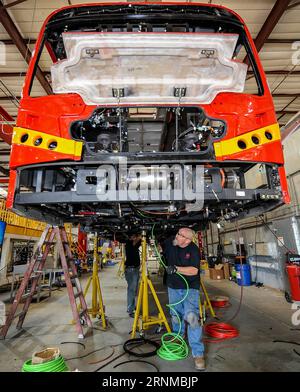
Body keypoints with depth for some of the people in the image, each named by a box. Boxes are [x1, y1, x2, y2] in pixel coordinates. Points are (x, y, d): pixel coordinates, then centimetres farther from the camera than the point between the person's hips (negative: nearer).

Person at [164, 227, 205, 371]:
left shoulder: (193, 249, -19)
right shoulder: (169, 243, -10)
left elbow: (194, 270, -25)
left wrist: (176, 268, -32)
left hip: (190, 288, -4)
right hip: (173, 287, 4)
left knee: (191, 318, -17)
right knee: (175, 315, 19)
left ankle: (198, 353, -4)